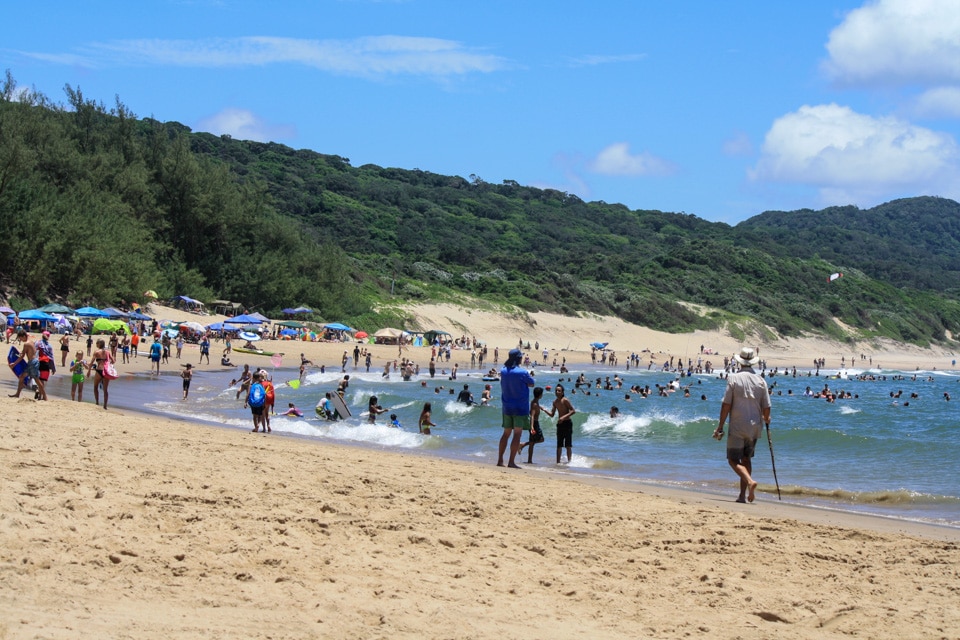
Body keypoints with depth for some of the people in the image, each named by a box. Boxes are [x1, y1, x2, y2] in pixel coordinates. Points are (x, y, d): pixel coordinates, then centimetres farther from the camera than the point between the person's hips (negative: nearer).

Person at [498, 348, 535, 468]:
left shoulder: (503, 371, 0)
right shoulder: (522, 372, -15)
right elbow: (531, 383, -3)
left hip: (507, 407, 6)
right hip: (520, 408, -6)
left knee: (506, 433, 15)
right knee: (517, 434, -3)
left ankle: (500, 460, 15)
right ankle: (511, 462, -8)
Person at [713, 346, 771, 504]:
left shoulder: (733, 379, -8)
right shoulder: (761, 381, 1)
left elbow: (726, 404, -10)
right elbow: (766, 408, 3)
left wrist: (720, 427, -3)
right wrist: (766, 419, 25)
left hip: (737, 427, -4)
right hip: (754, 427, 4)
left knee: (733, 460, 1)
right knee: (746, 458, 16)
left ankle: (750, 481, -25)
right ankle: (742, 495, 12)